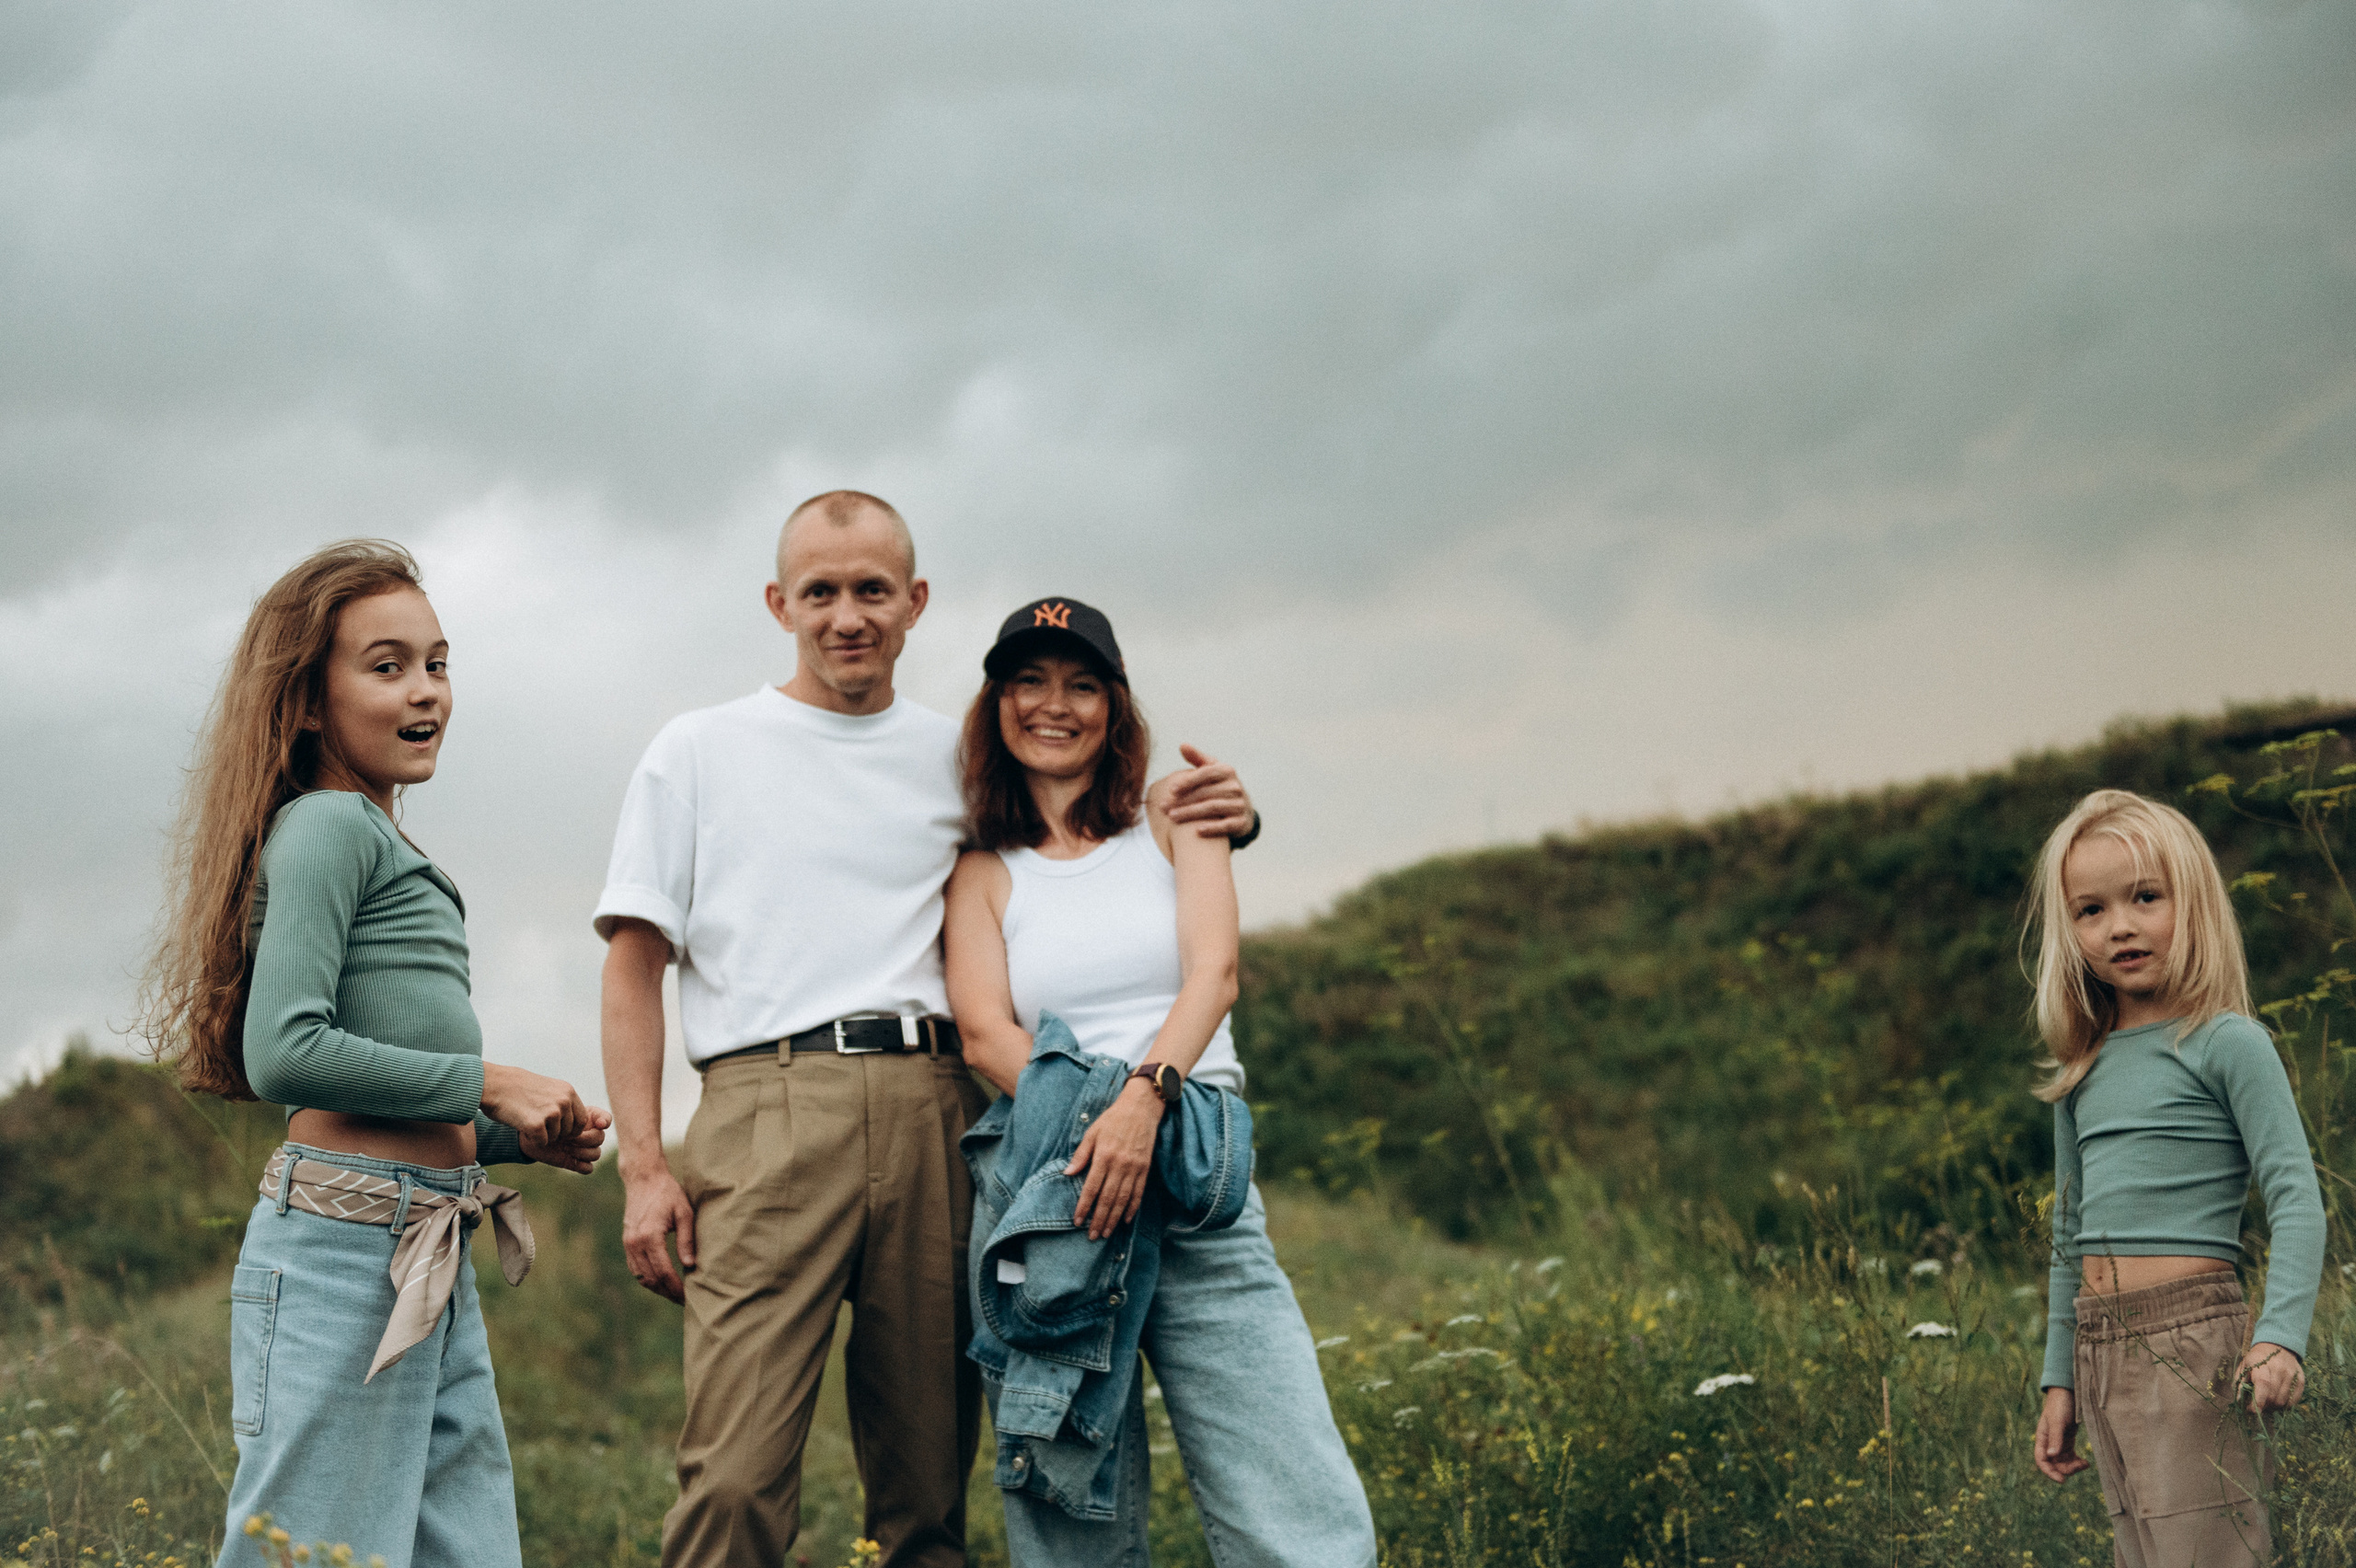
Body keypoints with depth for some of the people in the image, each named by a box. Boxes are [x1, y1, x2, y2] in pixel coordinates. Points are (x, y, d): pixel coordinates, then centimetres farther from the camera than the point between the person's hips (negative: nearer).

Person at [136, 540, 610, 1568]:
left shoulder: (387, 848, 21)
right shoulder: (325, 827, -6)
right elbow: (285, 1055, -18)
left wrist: (526, 1138, 9)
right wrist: (487, 1086, -10)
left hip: (433, 1267, 9)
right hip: (340, 1250, -9)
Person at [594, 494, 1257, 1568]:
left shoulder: (966, 762, 20)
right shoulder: (698, 753, 14)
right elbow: (635, 965, 10)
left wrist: (1208, 820, 7)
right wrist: (643, 1167, -1)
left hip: (936, 1117, 3)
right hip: (770, 1108, -3)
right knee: (736, 1481, -16)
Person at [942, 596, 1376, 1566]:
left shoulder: (1174, 820, 14)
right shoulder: (983, 872, 15)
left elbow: (1214, 972, -1)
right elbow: (984, 1031, 0)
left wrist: (1146, 1094, -19)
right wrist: (1089, 1117, -17)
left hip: (1199, 1184, 0)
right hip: (1047, 1184, 0)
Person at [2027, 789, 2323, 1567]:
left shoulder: (2226, 1043, -4)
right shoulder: (2084, 1071, 14)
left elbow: (2296, 1198, -10)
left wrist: (2281, 1336, -23)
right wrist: (2060, 1381, 20)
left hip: (2191, 1336, -7)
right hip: (2101, 1351, 7)